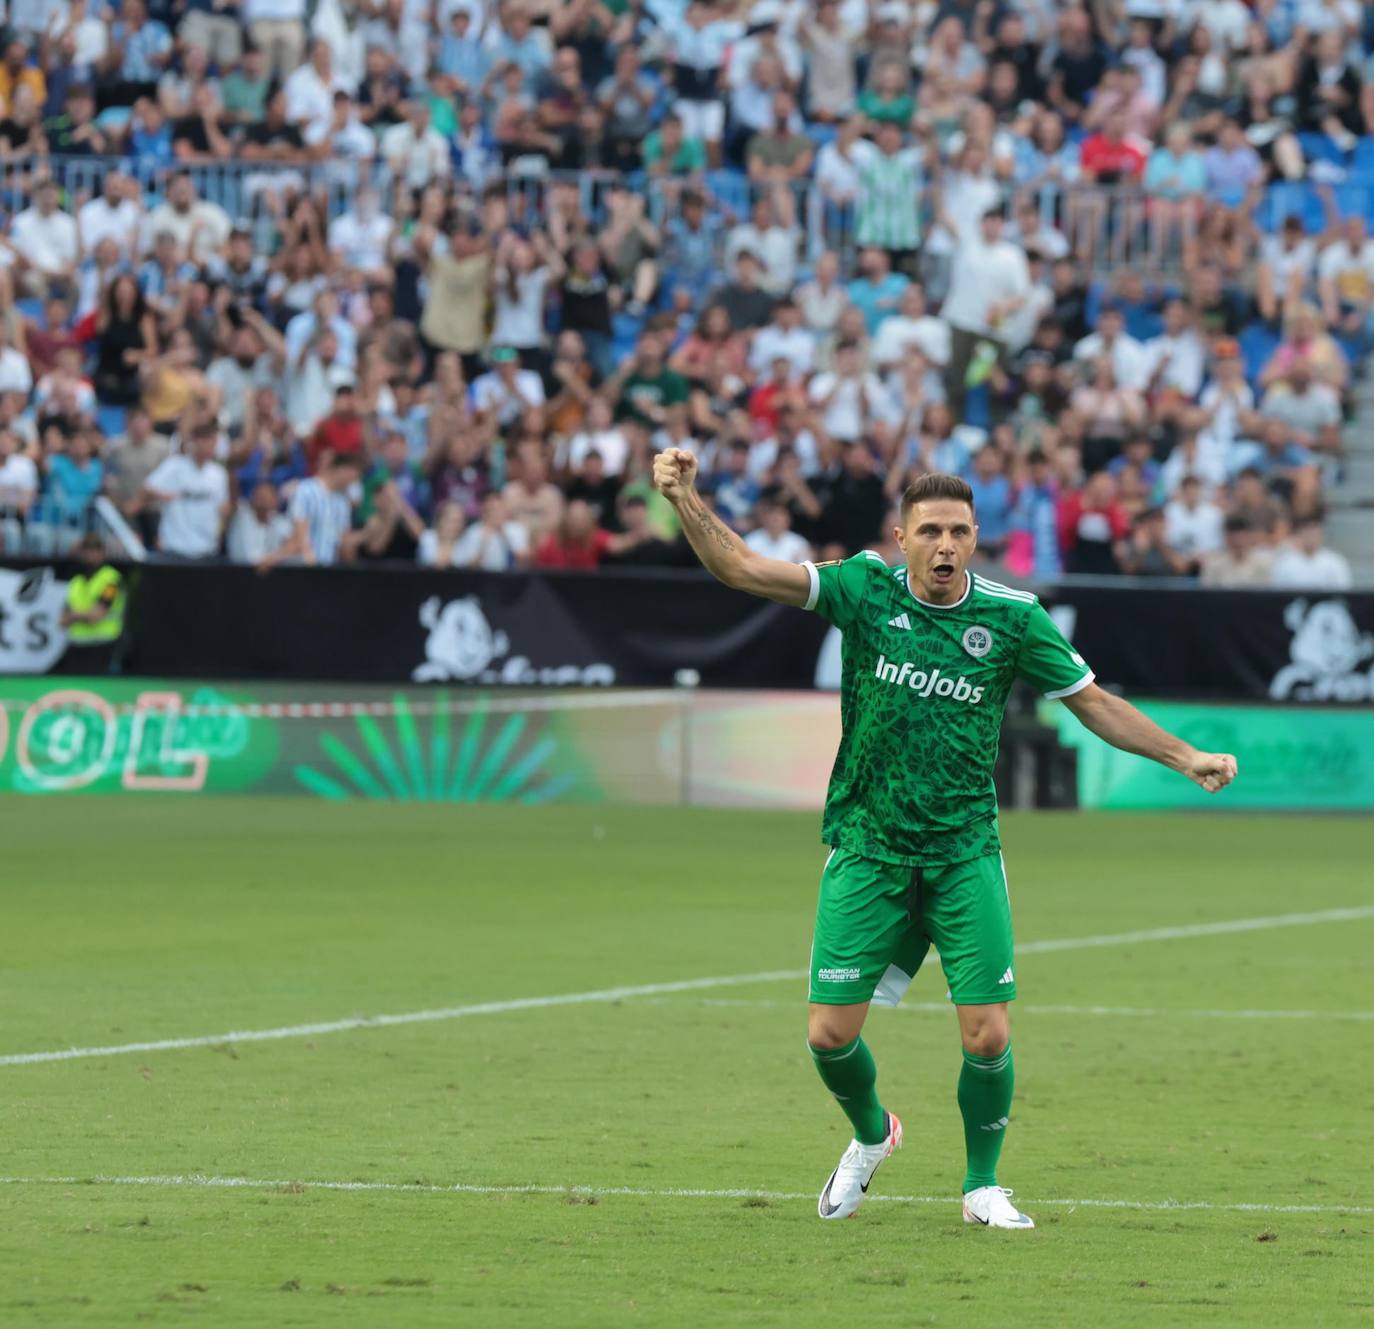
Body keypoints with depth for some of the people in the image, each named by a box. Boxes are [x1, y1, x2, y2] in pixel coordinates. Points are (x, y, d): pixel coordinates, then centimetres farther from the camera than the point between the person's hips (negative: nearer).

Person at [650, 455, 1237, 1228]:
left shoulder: (1012, 618, -3)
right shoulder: (867, 590, -5)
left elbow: (1093, 701, 6)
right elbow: (741, 569, -9)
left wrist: (1185, 757, -1)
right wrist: (686, 501, -23)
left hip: (965, 854, 0)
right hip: (867, 852, 0)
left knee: (989, 1036, -9)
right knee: (831, 1034, -3)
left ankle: (983, 1186, 15)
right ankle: (872, 1135, 30)